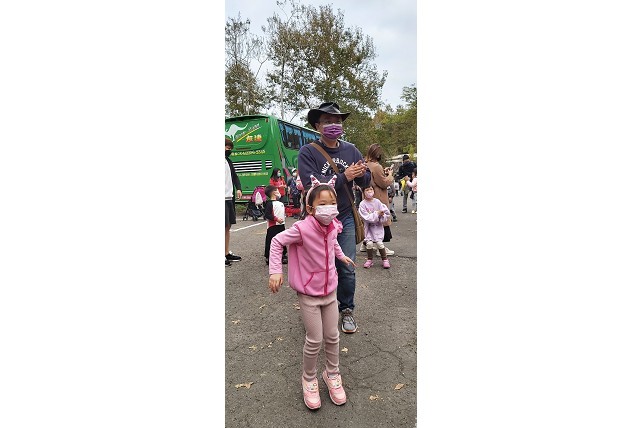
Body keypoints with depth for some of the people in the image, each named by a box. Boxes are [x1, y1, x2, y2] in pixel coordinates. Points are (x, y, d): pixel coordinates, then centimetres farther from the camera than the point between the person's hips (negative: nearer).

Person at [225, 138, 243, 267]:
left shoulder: (228, 161, 17)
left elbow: (234, 176, 20)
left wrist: (238, 188, 3)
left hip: (229, 198, 8)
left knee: (228, 226, 12)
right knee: (224, 227, -7)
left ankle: (227, 253, 21)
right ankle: (224, 255, -1)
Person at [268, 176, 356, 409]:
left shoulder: (333, 226, -7)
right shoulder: (303, 229, -26)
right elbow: (277, 241, -16)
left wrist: (341, 255, 24)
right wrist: (275, 271, -19)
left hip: (330, 290, 6)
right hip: (308, 294, -5)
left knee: (332, 336, 15)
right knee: (315, 340, 3)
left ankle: (332, 374, 39)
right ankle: (309, 379, 30)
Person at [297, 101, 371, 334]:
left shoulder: (351, 150, 4)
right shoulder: (307, 152, -10)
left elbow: (366, 180, 3)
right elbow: (310, 184, -23)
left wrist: (361, 174, -20)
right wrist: (344, 177, -24)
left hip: (345, 218, 3)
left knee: (347, 268, 8)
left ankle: (346, 310, 29)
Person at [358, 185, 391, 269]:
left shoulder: (377, 202, -3)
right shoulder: (362, 204, -8)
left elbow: (387, 213, -2)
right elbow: (366, 217, -16)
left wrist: (381, 216, -18)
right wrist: (377, 214, -18)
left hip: (378, 226, 1)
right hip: (368, 227, 0)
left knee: (379, 242, -11)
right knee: (369, 243, -13)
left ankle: (385, 259, 10)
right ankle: (369, 259, 9)